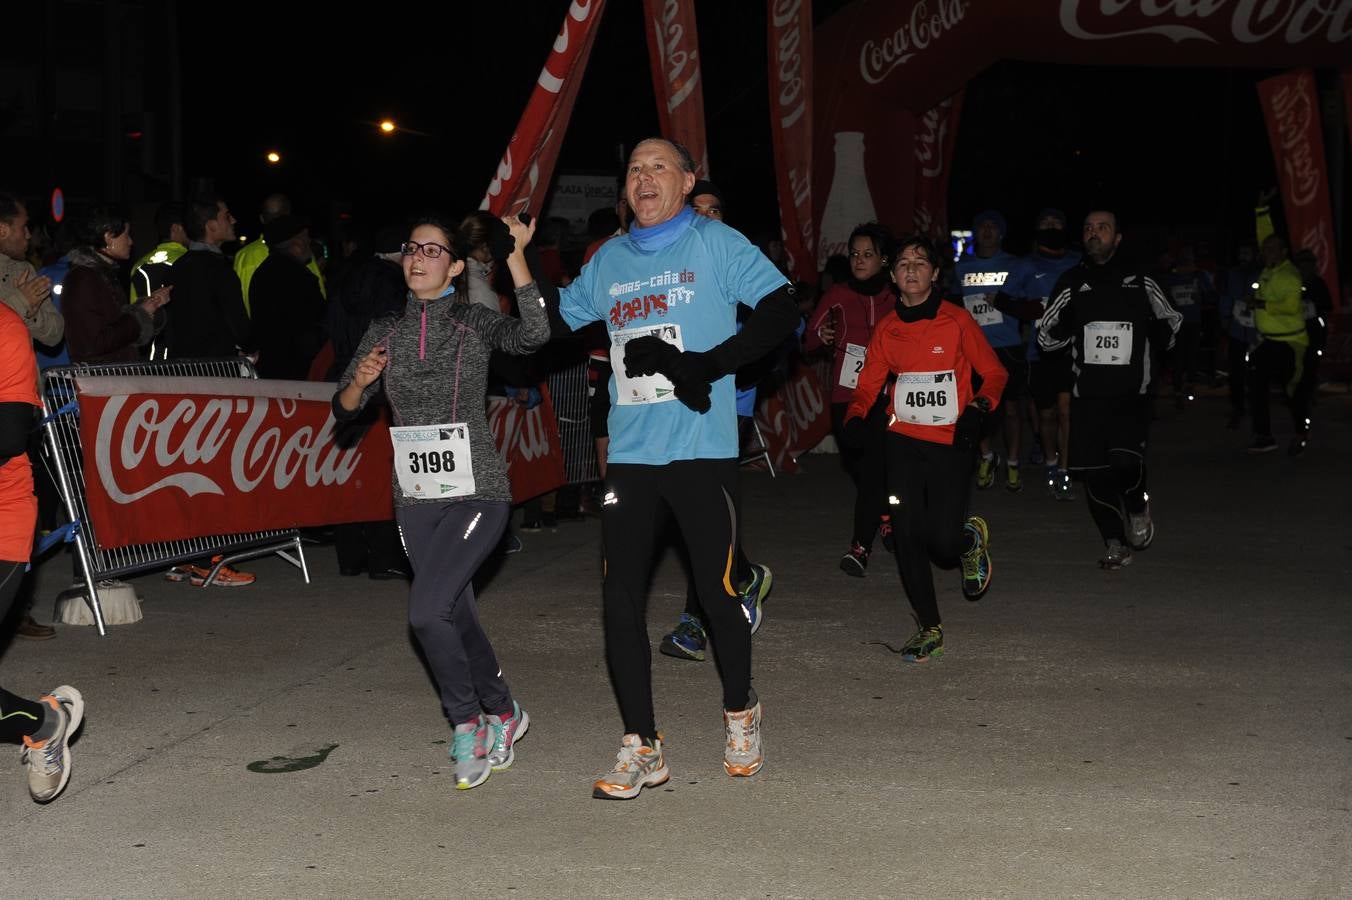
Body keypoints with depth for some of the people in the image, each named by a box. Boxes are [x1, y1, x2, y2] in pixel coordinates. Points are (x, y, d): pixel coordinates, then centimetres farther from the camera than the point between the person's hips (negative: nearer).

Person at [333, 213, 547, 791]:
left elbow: (534, 334, -24)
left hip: (477, 492, -5)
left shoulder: (476, 324, -4)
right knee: (457, 618, 12)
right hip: (416, 497, 5)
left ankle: (467, 724, 2)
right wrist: (360, 382, -14)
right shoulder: (385, 331, 8)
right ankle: (503, 713, 34)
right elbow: (344, 411, 8)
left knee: (427, 610, -18)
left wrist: (516, 260, -26)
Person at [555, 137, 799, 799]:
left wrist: (710, 365, -16)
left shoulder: (717, 244, 2)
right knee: (620, 598, -2)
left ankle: (740, 713, 27)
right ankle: (640, 747, 6)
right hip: (629, 453, 4)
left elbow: (781, 311, -6)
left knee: (717, 590, 1)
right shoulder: (607, 261, 16)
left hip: (702, 451, -4)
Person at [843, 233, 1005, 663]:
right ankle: (929, 628, 12)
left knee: (944, 541, -10)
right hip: (904, 442, 3)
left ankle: (972, 538, 28)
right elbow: (868, 383, 11)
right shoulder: (887, 328, 6)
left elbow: (994, 372, 1)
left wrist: (979, 408, -16)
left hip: (951, 443, -3)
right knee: (907, 537, -3)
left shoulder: (957, 320, -4)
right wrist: (855, 415, -9)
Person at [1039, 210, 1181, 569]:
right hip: (1087, 394, 2)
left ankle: (1138, 509, 12)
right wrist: (1062, 327, -10)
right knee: (1095, 473, 0)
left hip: (1131, 394, -2)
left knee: (1126, 461, -21)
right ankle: (1115, 543, 18)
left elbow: (1172, 320, 20)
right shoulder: (1071, 284, 8)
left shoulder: (1141, 283, 6)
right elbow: (1044, 337, 11)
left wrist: (1161, 331, -3)